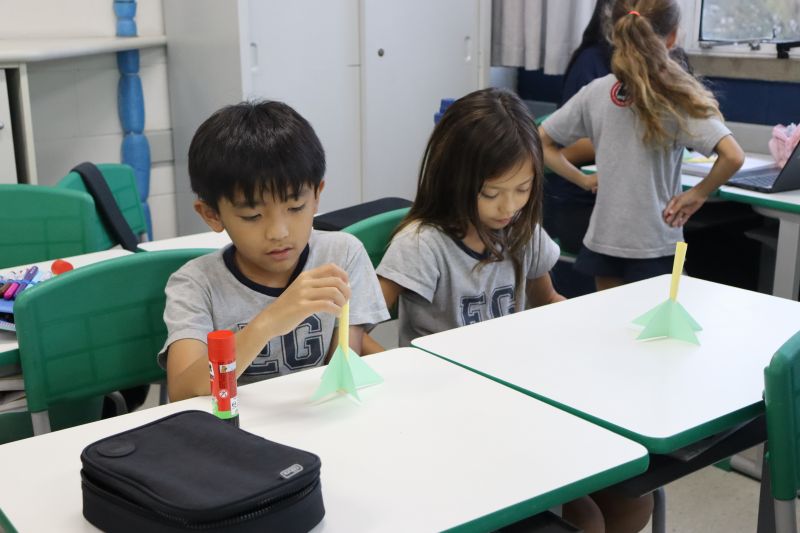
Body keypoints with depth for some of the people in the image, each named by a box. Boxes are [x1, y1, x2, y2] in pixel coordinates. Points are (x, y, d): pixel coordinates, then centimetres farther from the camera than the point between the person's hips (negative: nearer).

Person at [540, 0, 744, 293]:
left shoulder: (596, 92, -2)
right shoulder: (678, 98, -12)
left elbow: (540, 142, 4)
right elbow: (733, 157, -22)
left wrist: (583, 180, 5)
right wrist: (698, 194, -7)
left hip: (603, 241, 4)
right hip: (654, 245, -3)